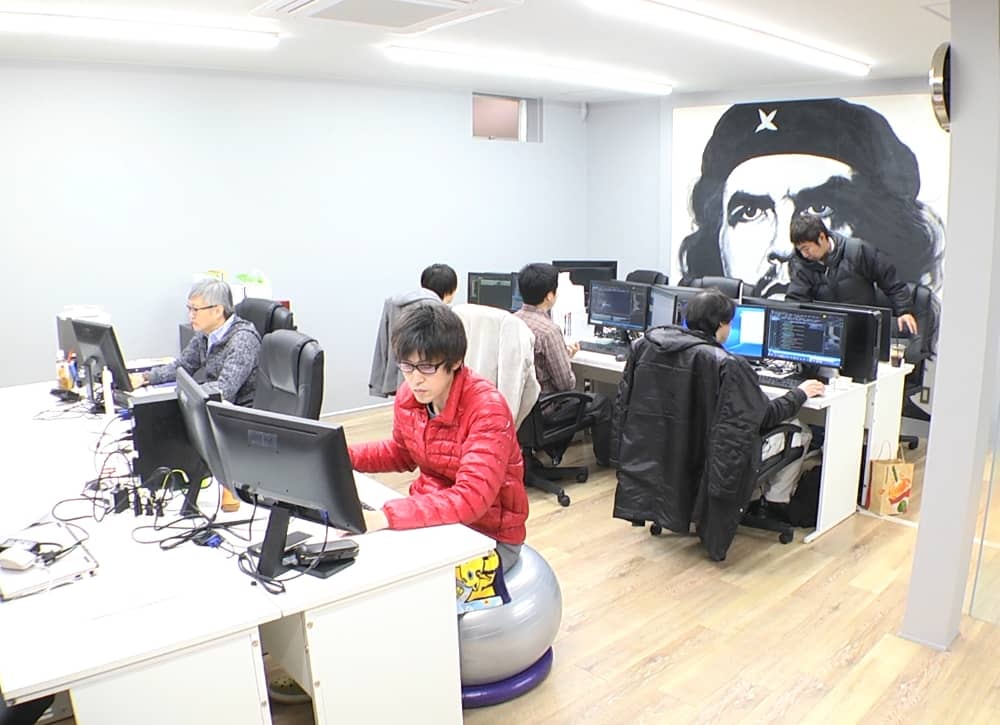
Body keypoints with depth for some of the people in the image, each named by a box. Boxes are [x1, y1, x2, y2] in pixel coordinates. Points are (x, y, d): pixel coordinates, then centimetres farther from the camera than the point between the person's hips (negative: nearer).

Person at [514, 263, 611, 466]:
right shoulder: (549, 330, -26)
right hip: (541, 412, -7)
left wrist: (563, 353, 14)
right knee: (601, 402, 16)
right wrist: (567, 359, 2)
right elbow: (567, 384, -18)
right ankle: (605, 458, 36)